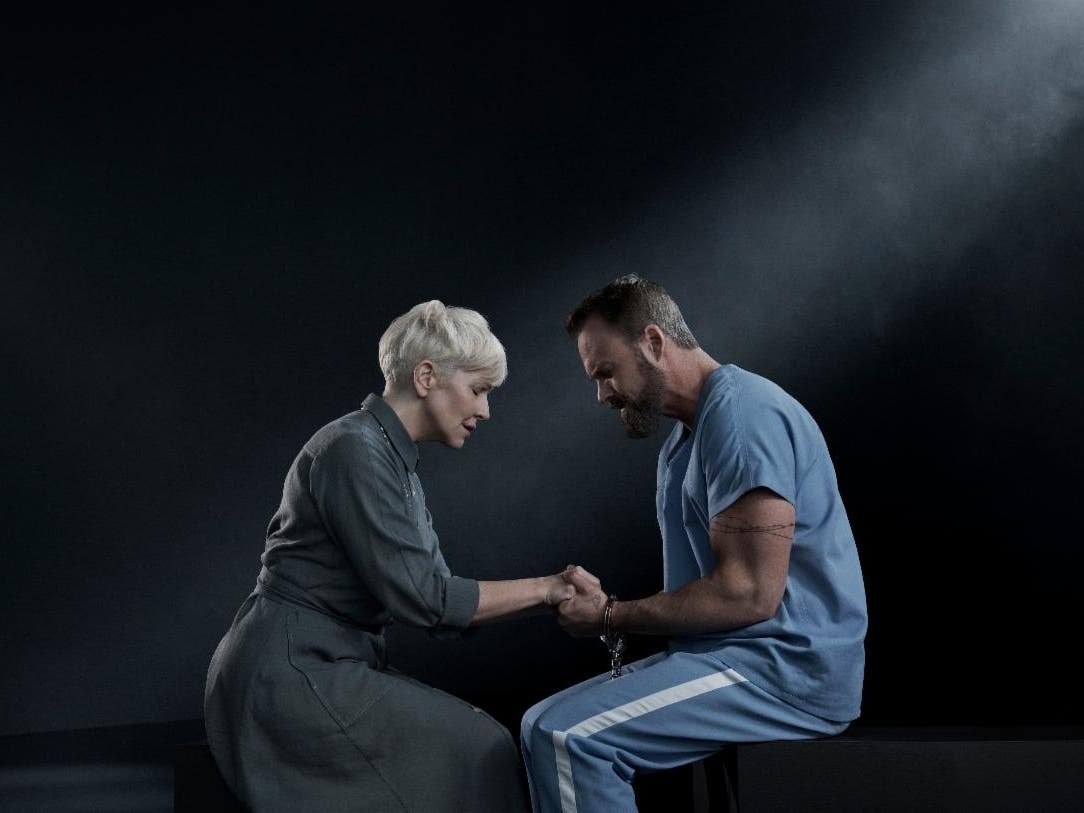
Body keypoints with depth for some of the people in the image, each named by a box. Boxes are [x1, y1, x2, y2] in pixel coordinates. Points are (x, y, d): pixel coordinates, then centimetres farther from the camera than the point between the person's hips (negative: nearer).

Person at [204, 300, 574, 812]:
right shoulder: (354, 450, -17)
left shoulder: (395, 462, 13)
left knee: (475, 740, 0)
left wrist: (553, 596, -1)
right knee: (474, 751, -10)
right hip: (290, 671, -9)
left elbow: (442, 604, 8)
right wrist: (541, 587, -13)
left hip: (327, 665, 9)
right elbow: (417, 597, -21)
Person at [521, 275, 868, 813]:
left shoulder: (742, 412, -15)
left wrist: (611, 617, -12)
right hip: (729, 653, 10)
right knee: (542, 726, 6)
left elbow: (750, 593, -22)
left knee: (568, 738, -22)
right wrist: (606, 603, -1)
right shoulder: (684, 438, 19)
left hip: (788, 668, -10)